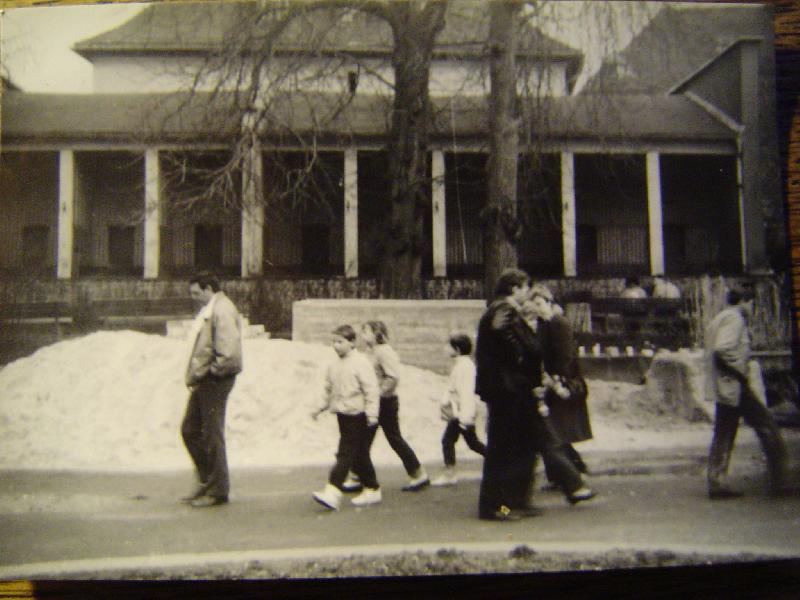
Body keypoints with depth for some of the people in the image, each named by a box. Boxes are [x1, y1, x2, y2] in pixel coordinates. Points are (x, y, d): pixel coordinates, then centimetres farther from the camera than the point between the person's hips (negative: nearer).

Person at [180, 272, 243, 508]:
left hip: (215, 381, -10)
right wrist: (196, 375, 11)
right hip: (204, 381, 10)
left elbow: (228, 353, -24)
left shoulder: (222, 310, -15)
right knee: (190, 430, 14)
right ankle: (206, 482, 25)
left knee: (212, 435, -2)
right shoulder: (208, 311, 17)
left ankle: (218, 491, 9)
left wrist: (209, 372, -14)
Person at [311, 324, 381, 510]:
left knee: (345, 453, -10)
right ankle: (372, 489, 24)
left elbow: (371, 390, -15)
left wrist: (371, 413, -20)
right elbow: (330, 390, 23)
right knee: (359, 455, 13)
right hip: (343, 415, 8)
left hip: (357, 416, -8)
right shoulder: (333, 366, 12)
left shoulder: (361, 363, -11)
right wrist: (321, 408, 21)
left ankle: (333, 492, -14)